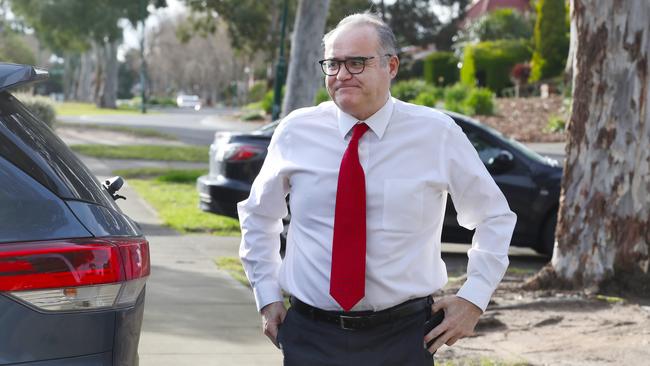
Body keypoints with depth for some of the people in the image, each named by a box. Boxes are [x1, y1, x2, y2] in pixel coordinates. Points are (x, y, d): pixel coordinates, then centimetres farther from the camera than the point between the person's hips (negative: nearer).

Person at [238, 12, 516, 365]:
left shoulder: (438, 134, -4)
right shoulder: (295, 132, 0)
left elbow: (495, 217, 8)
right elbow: (258, 215, 16)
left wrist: (474, 299, 0)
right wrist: (267, 297, 8)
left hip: (403, 337, -1)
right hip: (310, 336, 1)